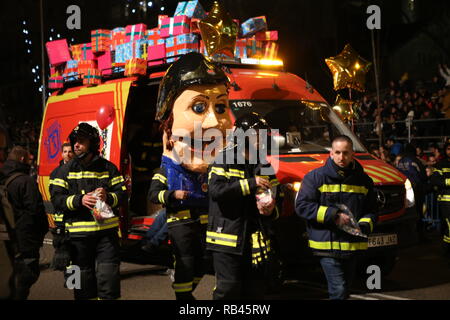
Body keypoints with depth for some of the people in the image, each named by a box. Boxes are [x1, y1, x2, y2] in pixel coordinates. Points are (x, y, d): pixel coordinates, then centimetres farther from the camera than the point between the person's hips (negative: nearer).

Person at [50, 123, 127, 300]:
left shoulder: (108, 167, 7)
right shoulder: (66, 170, 6)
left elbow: (122, 194, 5)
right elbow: (56, 199, -2)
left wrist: (108, 197, -16)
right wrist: (79, 200, -18)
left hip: (107, 231, 0)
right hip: (78, 234, 1)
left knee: (109, 277, -3)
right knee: (84, 280, 8)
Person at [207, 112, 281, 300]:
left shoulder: (265, 167, 16)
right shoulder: (224, 161, -1)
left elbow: (275, 198, 20)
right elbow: (216, 190, -18)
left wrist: (271, 210, -4)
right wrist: (250, 184, -21)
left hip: (257, 241, 6)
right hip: (227, 237, -6)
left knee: (255, 291, 9)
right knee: (228, 288, -10)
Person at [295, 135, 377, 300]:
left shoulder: (364, 181, 9)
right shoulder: (315, 177, -3)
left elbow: (371, 210, 15)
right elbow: (301, 206, -7)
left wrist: (364, 225, -8)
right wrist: (332, 215, -16)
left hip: (353, 246, 5)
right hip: (327, 246, -5)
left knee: (344, 290, 16)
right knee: (339, 291, -14)